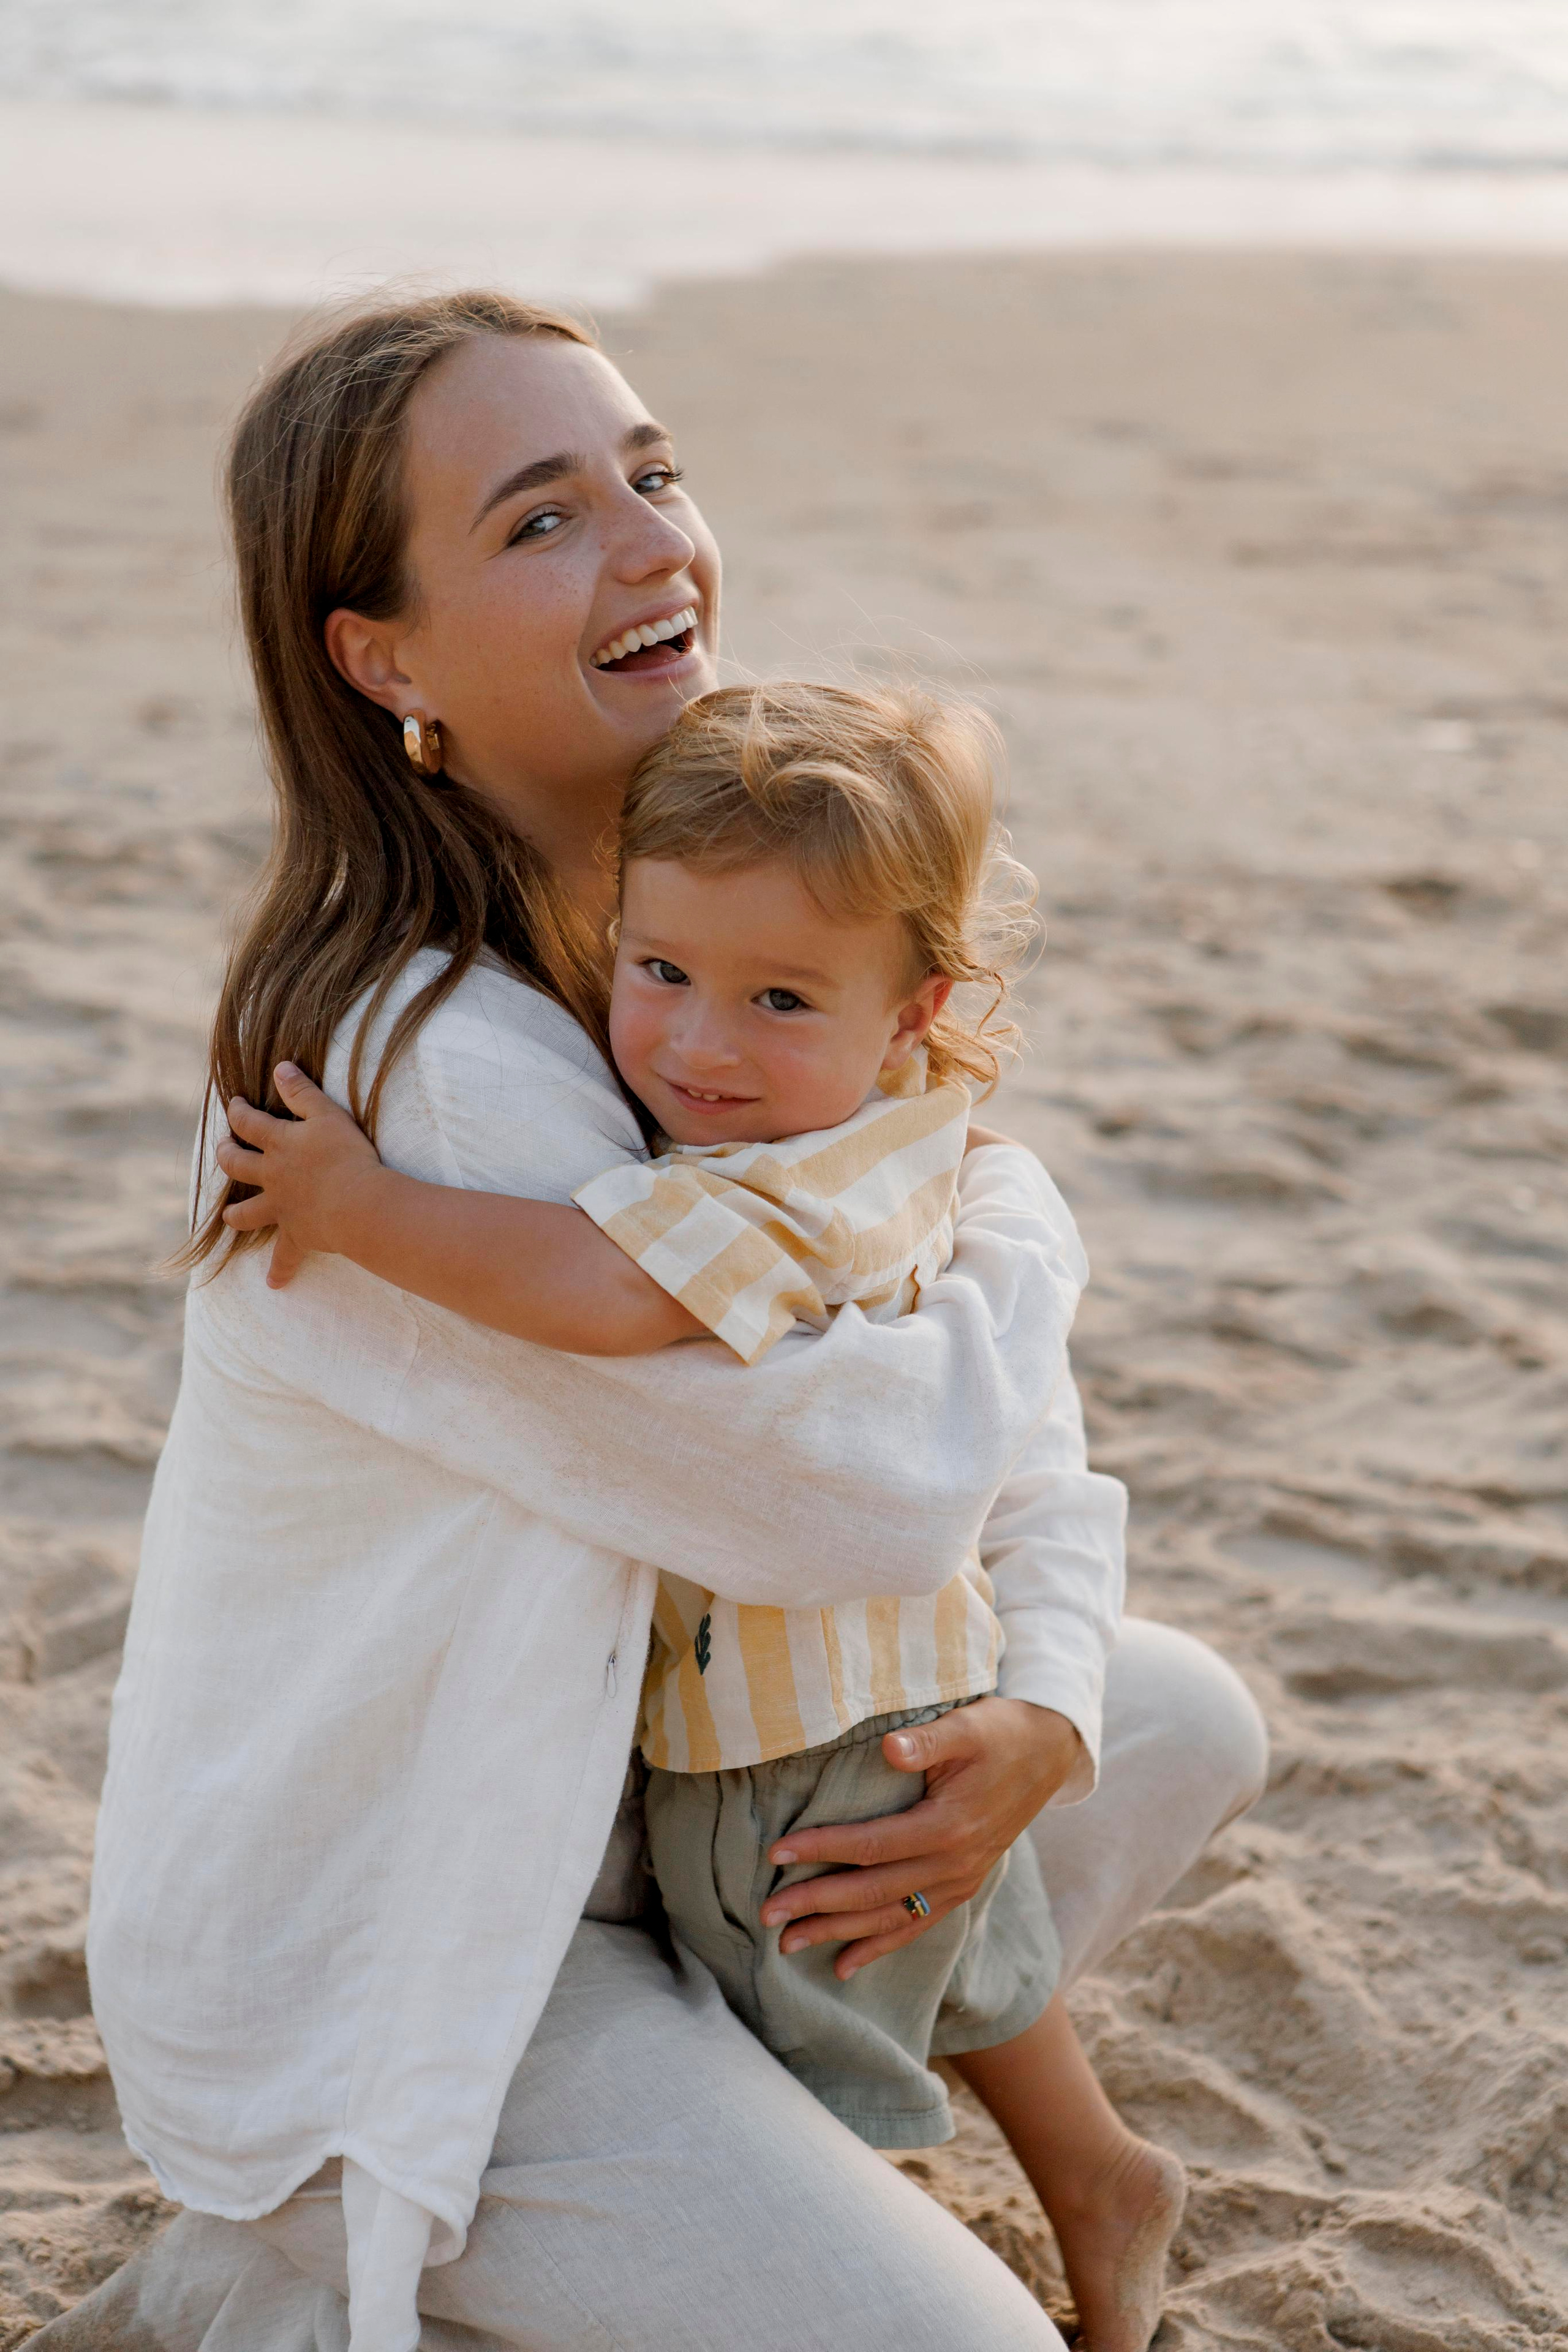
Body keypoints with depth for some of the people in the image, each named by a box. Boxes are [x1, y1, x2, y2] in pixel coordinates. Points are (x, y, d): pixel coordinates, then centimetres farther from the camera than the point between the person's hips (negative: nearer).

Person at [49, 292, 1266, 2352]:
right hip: (353, 1950, -8)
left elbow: (1011, 1386, 4)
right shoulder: (424, 1068, -29)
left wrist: (1045, 1712, -13)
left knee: (1192, 1725, 12)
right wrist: (1016, 1215, -8)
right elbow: (882, 1498, -27)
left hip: (604, 1782, 9)